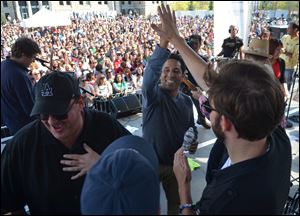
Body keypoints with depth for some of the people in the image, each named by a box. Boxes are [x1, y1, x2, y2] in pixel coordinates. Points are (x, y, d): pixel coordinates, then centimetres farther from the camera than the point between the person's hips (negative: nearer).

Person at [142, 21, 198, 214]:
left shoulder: (187, 101, 0)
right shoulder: (153, 95, -16)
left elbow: (191, 127, 13)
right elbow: (151, 69, -37)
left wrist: (193, 141, -10)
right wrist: (165, 39, -49)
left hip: (176, 162, 4)